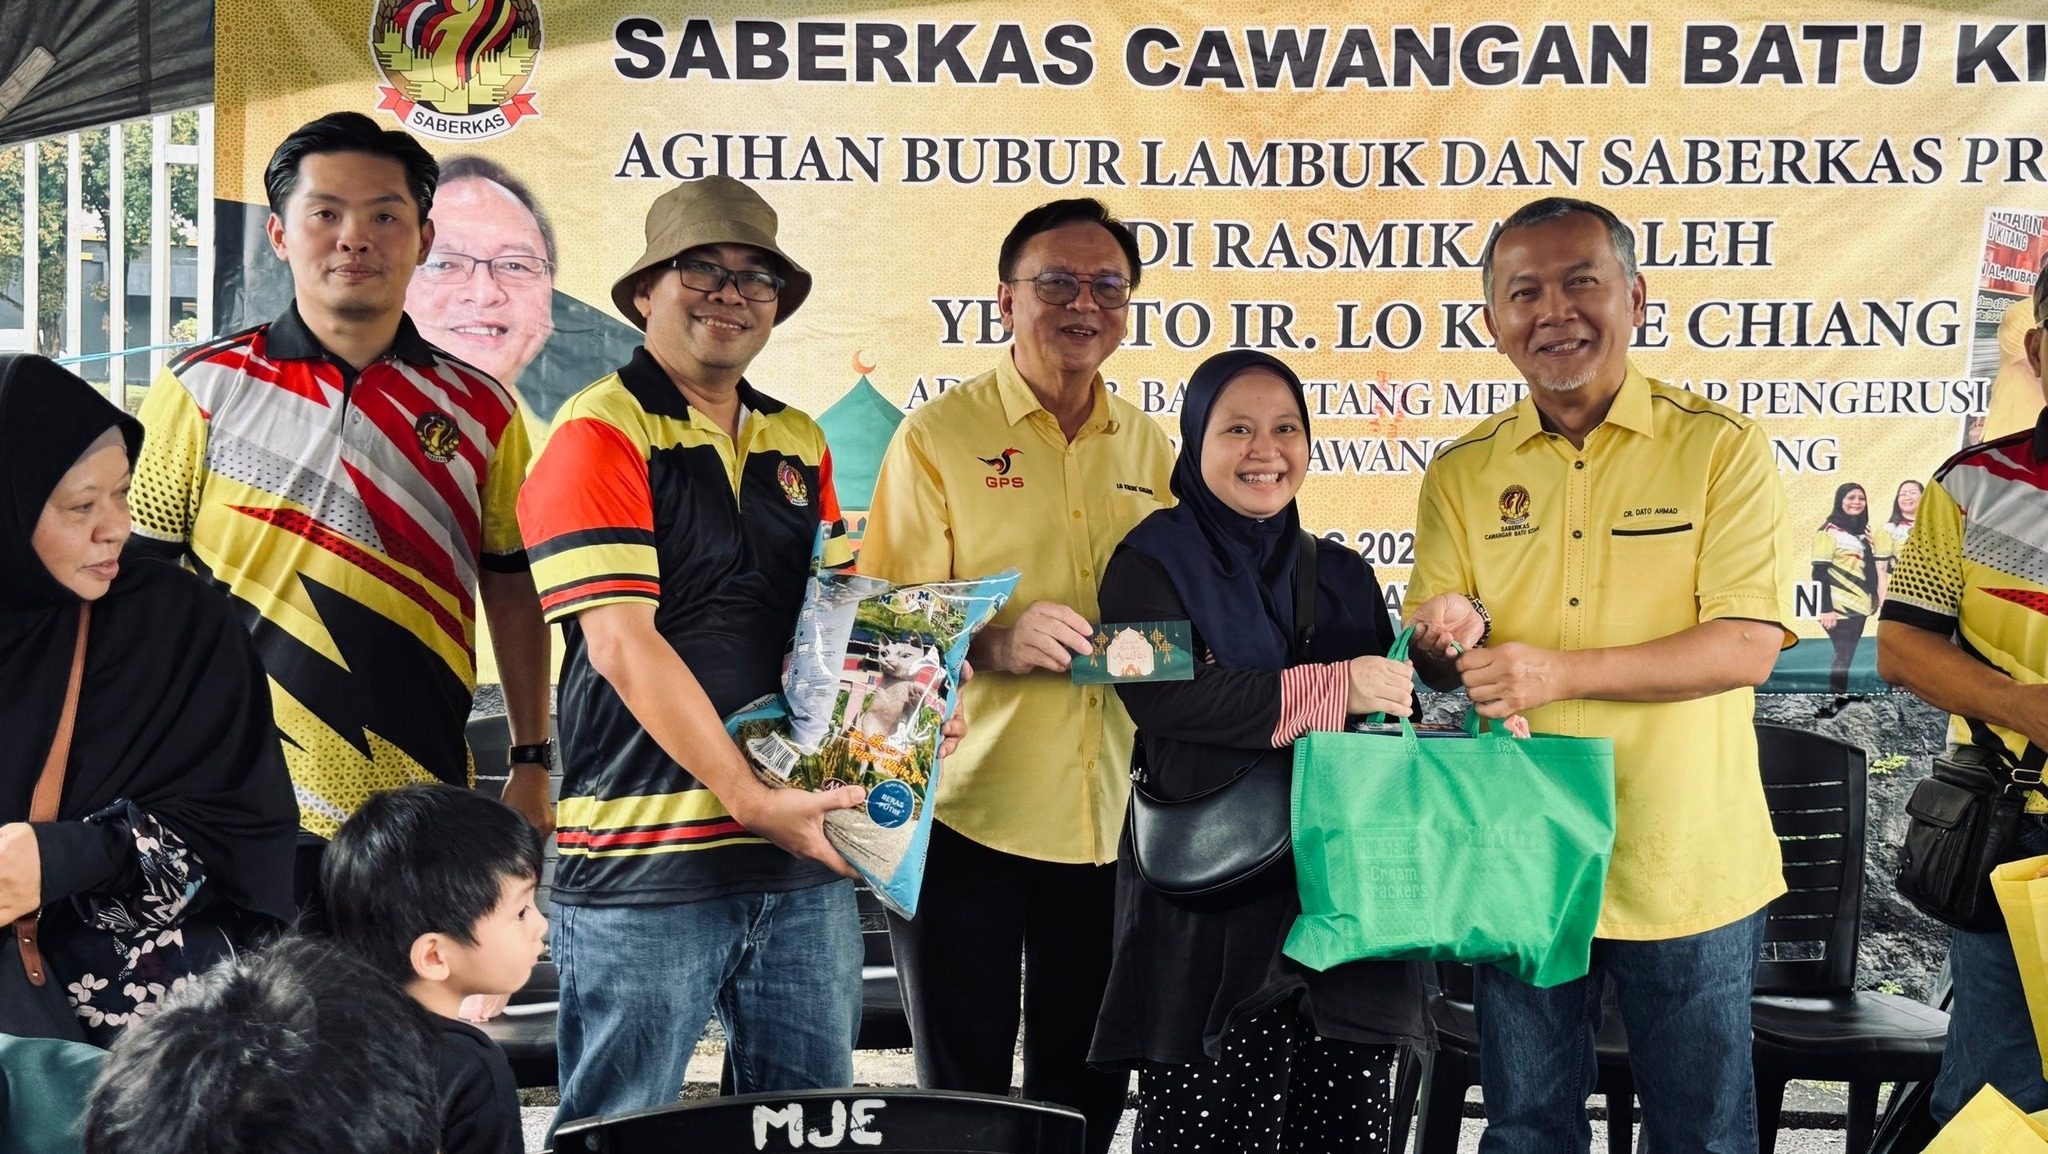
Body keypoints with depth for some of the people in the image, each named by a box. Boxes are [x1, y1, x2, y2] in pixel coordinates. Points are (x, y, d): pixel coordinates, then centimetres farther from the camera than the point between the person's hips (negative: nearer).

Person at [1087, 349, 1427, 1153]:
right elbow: (1162, 694, -15)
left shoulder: (1343, 576, 18)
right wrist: (1332, 689, -18)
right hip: (1211, 907, -4)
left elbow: (1395, 706, 19)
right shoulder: (1154, 561, 2)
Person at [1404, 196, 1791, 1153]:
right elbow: (1432, 663, 6)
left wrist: (1559, 670, -25)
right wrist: (1449, 643, -19)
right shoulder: (1461, 473, 4)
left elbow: (1747, 645, -15)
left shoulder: (1720, 448, -7)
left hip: (1687, 870, -3)